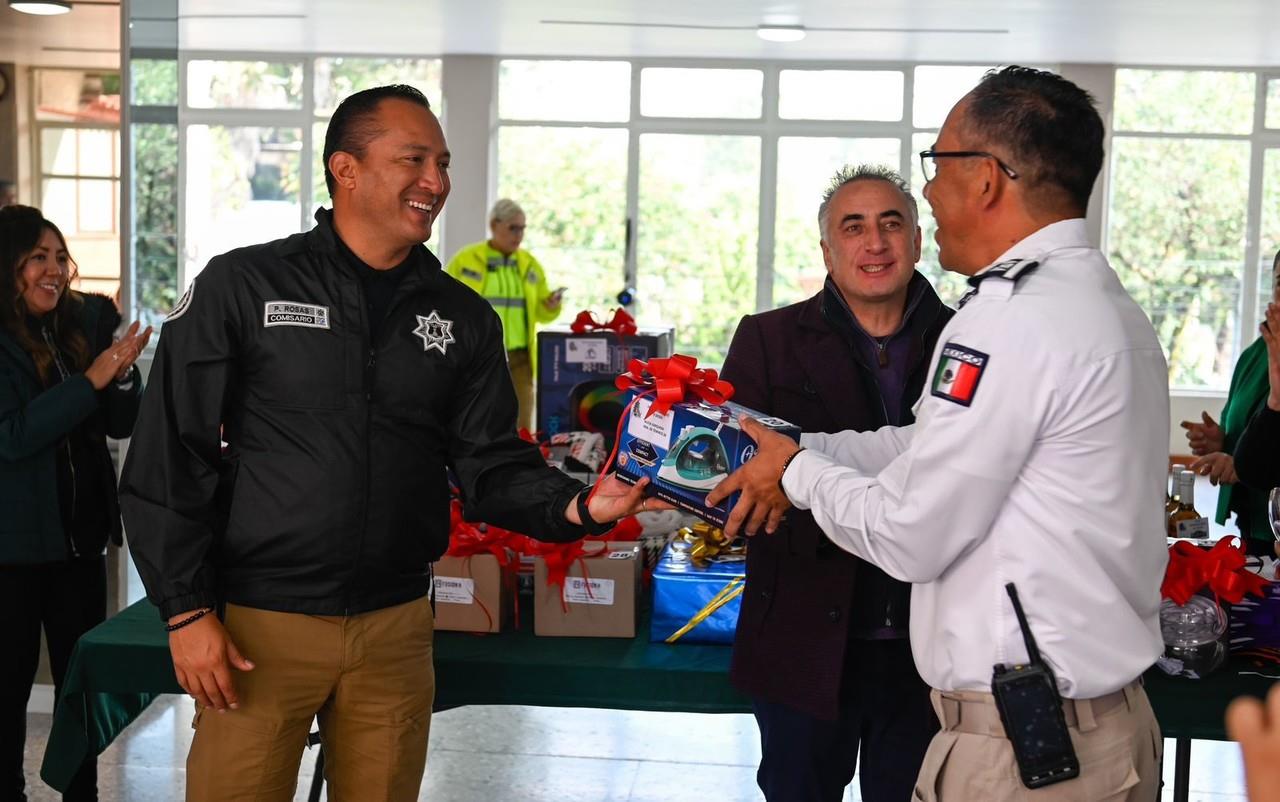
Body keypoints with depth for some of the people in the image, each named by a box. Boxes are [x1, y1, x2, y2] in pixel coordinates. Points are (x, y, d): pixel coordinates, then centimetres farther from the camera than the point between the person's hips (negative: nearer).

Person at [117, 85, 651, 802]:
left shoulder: (464, 318, 6)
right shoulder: (244, 285, -5)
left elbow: (493, 466, 4)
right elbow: (169, 461, -5)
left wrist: (576, 506, -16)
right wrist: (188, 611, -9)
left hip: (395, 629, 3)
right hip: (259, 625, -3)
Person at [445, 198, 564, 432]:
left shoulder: (530, 264, 11)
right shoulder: (465, 260, 1)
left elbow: (541, 313, 13)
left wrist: (551, 307, -8)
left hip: (518, 359, 3)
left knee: (520, 430, 3)